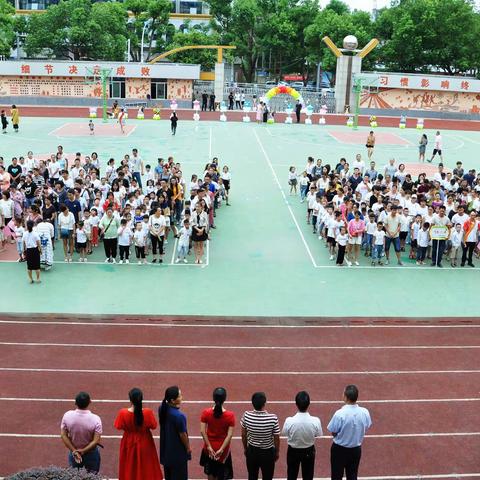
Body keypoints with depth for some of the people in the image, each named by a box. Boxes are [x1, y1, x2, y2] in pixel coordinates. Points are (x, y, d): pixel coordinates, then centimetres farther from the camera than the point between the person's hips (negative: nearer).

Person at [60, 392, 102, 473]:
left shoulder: (67, 416, -19)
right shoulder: (95, 419, -26)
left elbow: (64, 436, -14)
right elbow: (96, 441, -24)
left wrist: (74, 451, -12)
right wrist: (83, 451, -14)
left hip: (73, 452, 2)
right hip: (91, 454, -2)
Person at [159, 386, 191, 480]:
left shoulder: (162, 408, -12)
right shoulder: (179, 416, -34)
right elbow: (182, 434, -19)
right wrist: (188, 448, -4)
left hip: (166, 447, 7)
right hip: (178, 450, -7)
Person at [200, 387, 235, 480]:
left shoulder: (206, 413, -15)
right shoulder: (230, 415, -18)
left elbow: (202, 431, -15)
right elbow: (229, 435, -19)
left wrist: (209, 446, -10)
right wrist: (221, 449, -15)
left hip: (210, 446, 2)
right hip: (222, 447, -2)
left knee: (210, 472, 24)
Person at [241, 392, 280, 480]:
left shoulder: (246, 415, -19)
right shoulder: (273, 418, -26)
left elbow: (243, 435, -3)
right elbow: (276, 438, -13)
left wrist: (245, 448, 14)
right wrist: (277, 452, 6)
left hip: (252, 451, 3)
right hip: (267, 452, -2)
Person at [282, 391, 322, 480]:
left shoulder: (289, 421, -29)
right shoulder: (315, 421, -27)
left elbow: (284, 433, -10)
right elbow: (318, 434, -9)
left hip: (293, 451, 0)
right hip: (309, 451, 1)